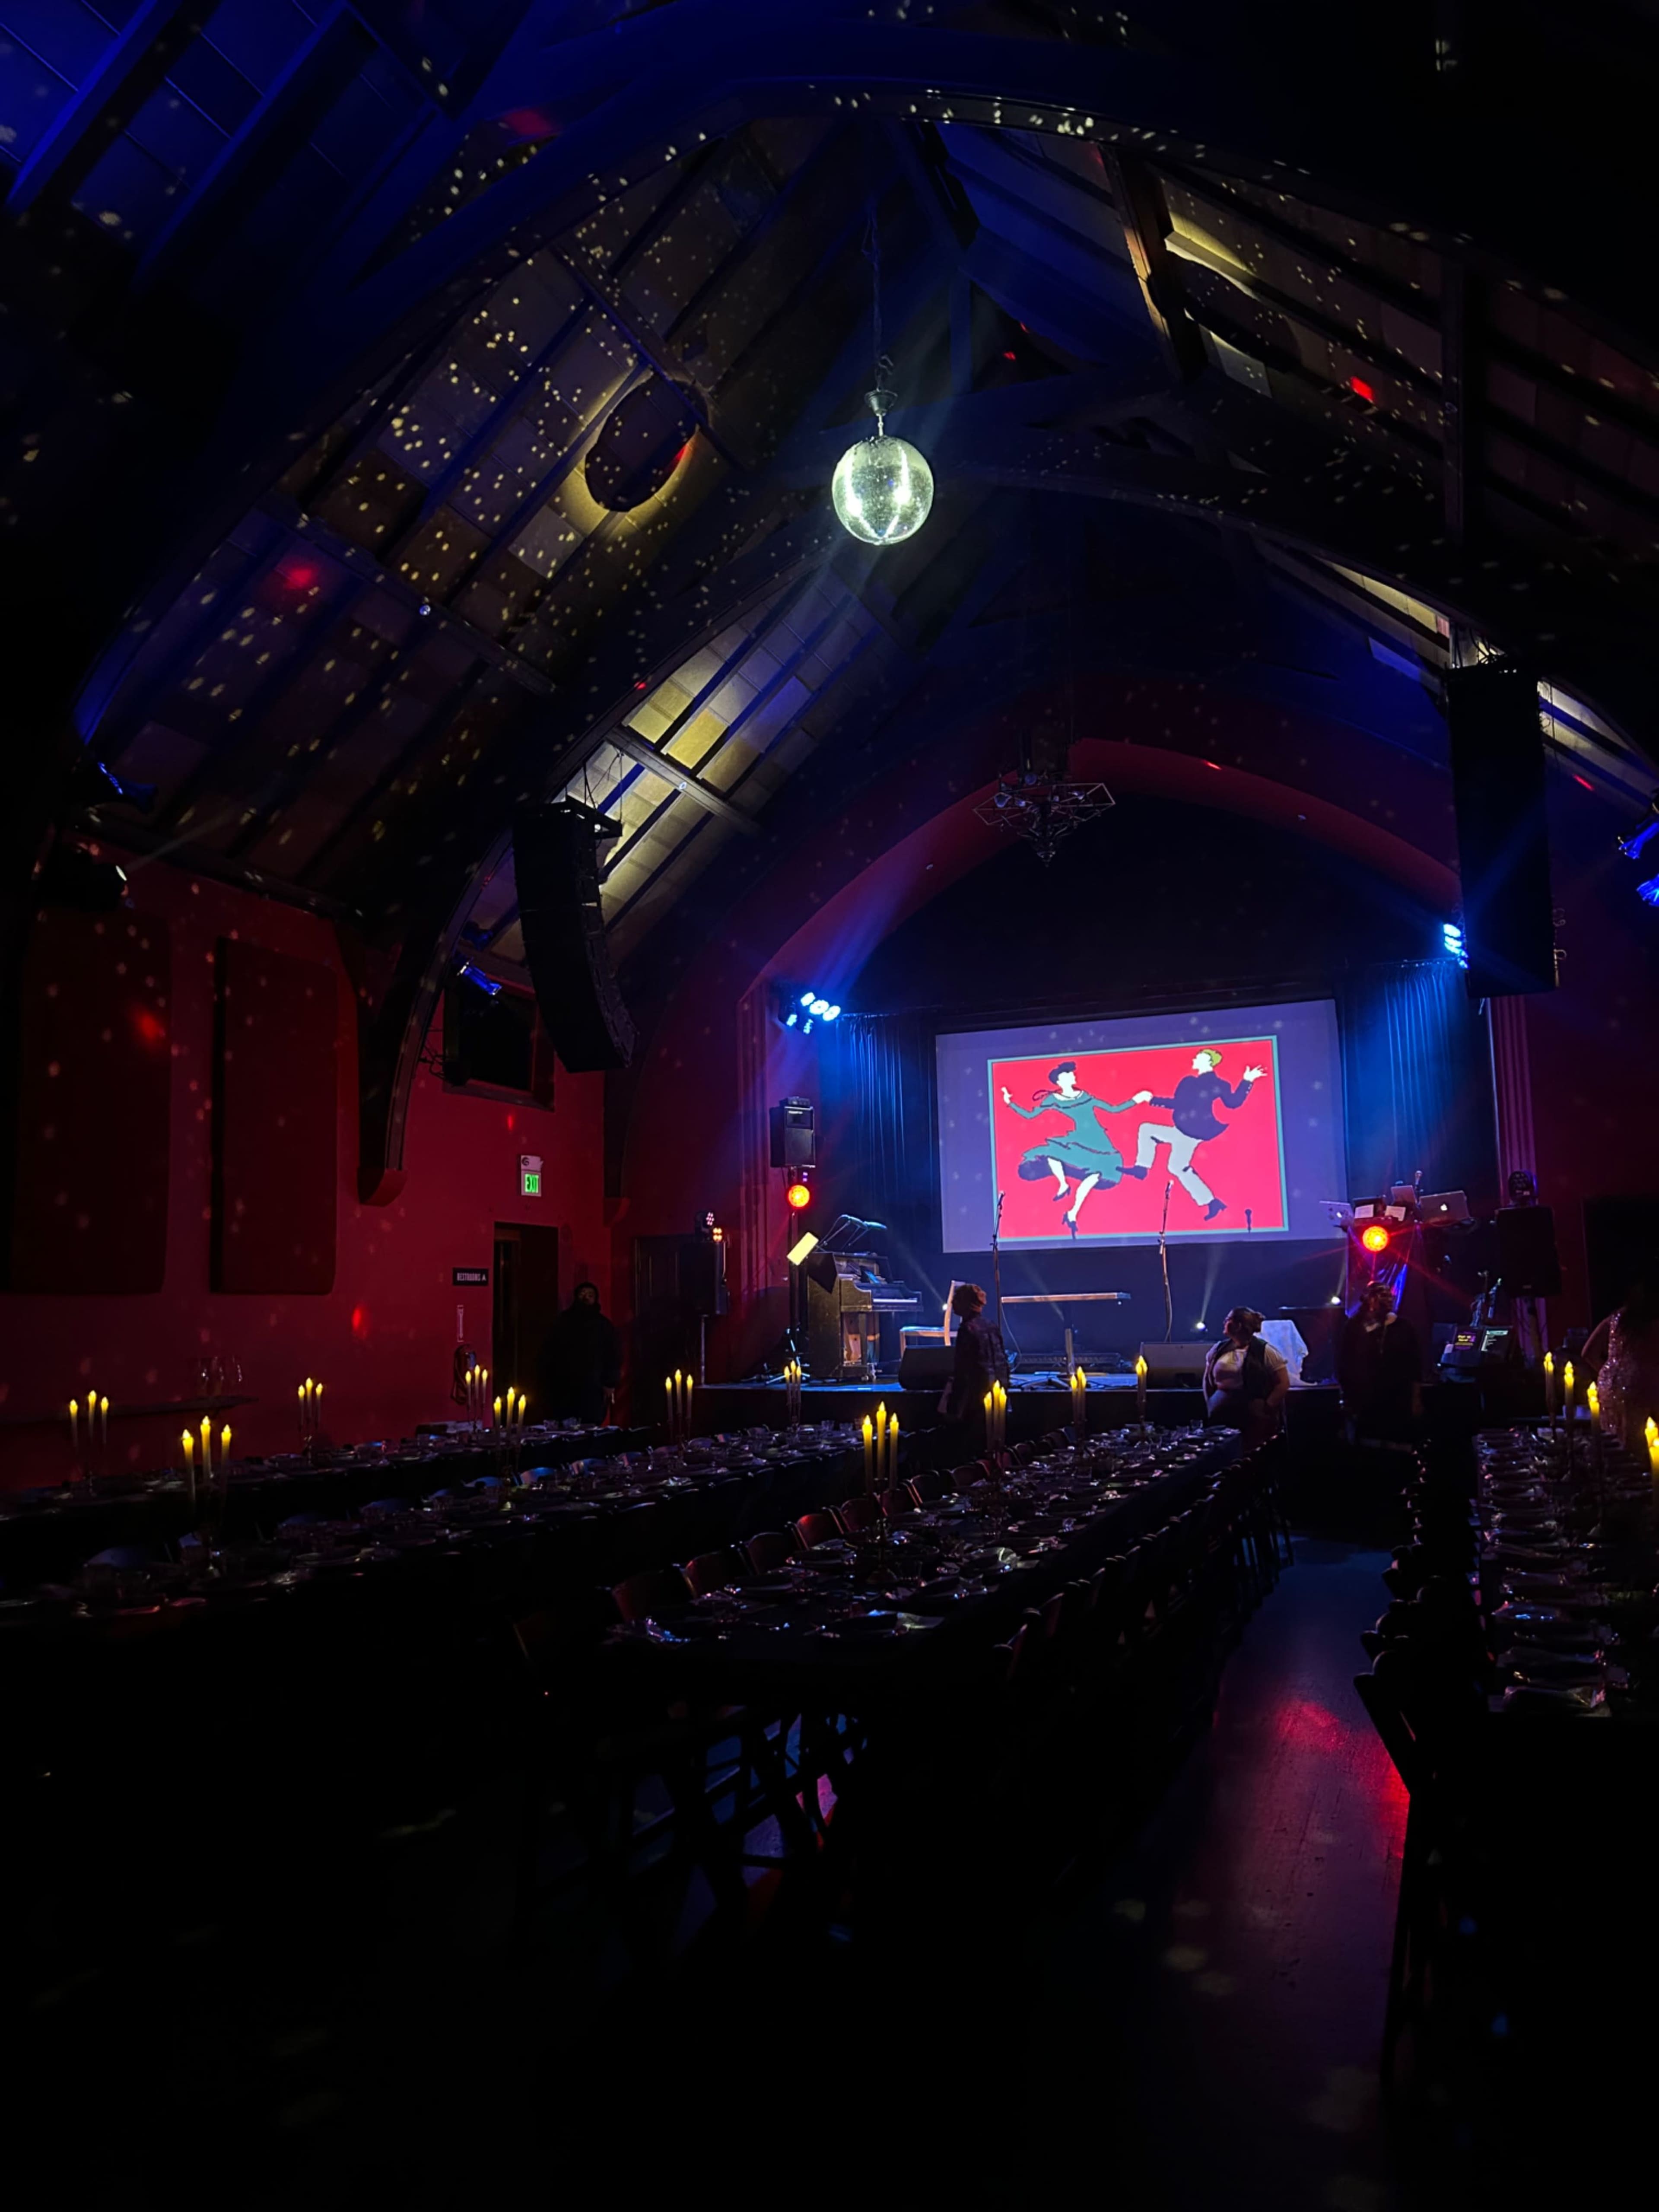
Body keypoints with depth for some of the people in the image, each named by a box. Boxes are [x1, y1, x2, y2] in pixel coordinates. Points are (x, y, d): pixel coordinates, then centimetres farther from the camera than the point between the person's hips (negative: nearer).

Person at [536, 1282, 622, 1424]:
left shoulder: (604, 1325, 11)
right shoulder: (563, 1322, 15)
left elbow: (614, 1355, 7)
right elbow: (548, 1352, 13)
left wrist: (610, 1383, -2)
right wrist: (545, 1380, 3)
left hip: (593, 1389, -1)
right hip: (563, 1388, 1)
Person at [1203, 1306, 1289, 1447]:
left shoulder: (1265, 1352, -5)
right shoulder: (1218, 1350, 10)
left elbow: (1283, 1383, -7)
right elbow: (1207, 1380, 19)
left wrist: (1266, 1409, -10)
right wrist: (1210, 1405, 8)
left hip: (1255, 1420, -4)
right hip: (1220, 1417, 4)